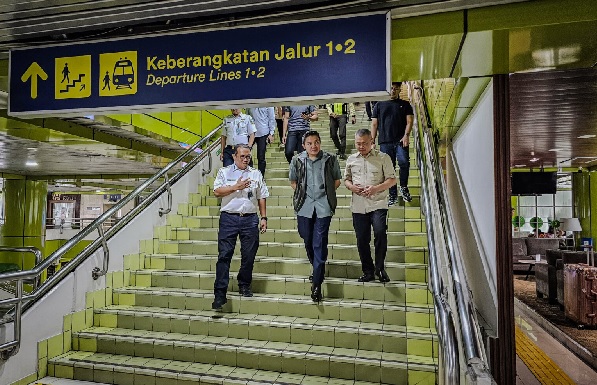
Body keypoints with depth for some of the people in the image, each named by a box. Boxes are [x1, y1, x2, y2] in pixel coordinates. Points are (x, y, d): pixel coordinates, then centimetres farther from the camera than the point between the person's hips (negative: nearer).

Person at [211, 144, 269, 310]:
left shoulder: (256, 174, 15)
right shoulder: (224, 172, 10)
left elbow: (261, 197, 14)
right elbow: (217, 192, -1)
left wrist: (264, 217, 8)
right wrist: (236, 187, -10)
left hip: (250, 219, 2)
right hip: (229, 217, -2)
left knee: (249, 256, 5)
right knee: (224, 255, -5)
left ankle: (244, 285, 25)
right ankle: (219, 293, -1)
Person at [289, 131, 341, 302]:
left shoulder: (330, 160, 0)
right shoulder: (297, 160, 3)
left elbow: (337, 180, 11)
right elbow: (293, 181, 15)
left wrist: (326, 192, 1)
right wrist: (302, 194, 4)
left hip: (323, 206, -2)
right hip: (304, 206, 2)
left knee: (320, 244, -6)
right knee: (308, 241, 13)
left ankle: (317, 284, -1)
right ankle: (317, 268, 39)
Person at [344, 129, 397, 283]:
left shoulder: (383, 158, 2)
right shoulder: (351, 160, 13)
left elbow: (392, 179, 0)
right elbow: (346, 179, 20)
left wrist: (376, 188, -16)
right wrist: (351, 186, -4)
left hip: (378, 204, -3)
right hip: (358, 206, 4)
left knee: (380, 232, -22)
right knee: (362, 240, 6)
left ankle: (379, 267, -2)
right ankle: (368, 272, 22)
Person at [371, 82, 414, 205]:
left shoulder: (405, 105, 14)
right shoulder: (379, 105, 14)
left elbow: (409, 121, 5)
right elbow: (374, 124, 13)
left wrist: (406, 135, -12)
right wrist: (372, 141, 4)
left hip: (400, 141, -1)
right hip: (385, 142, 1)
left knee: (404, 162, -20)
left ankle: (404, 187, 2)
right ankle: (393, 195, 11)